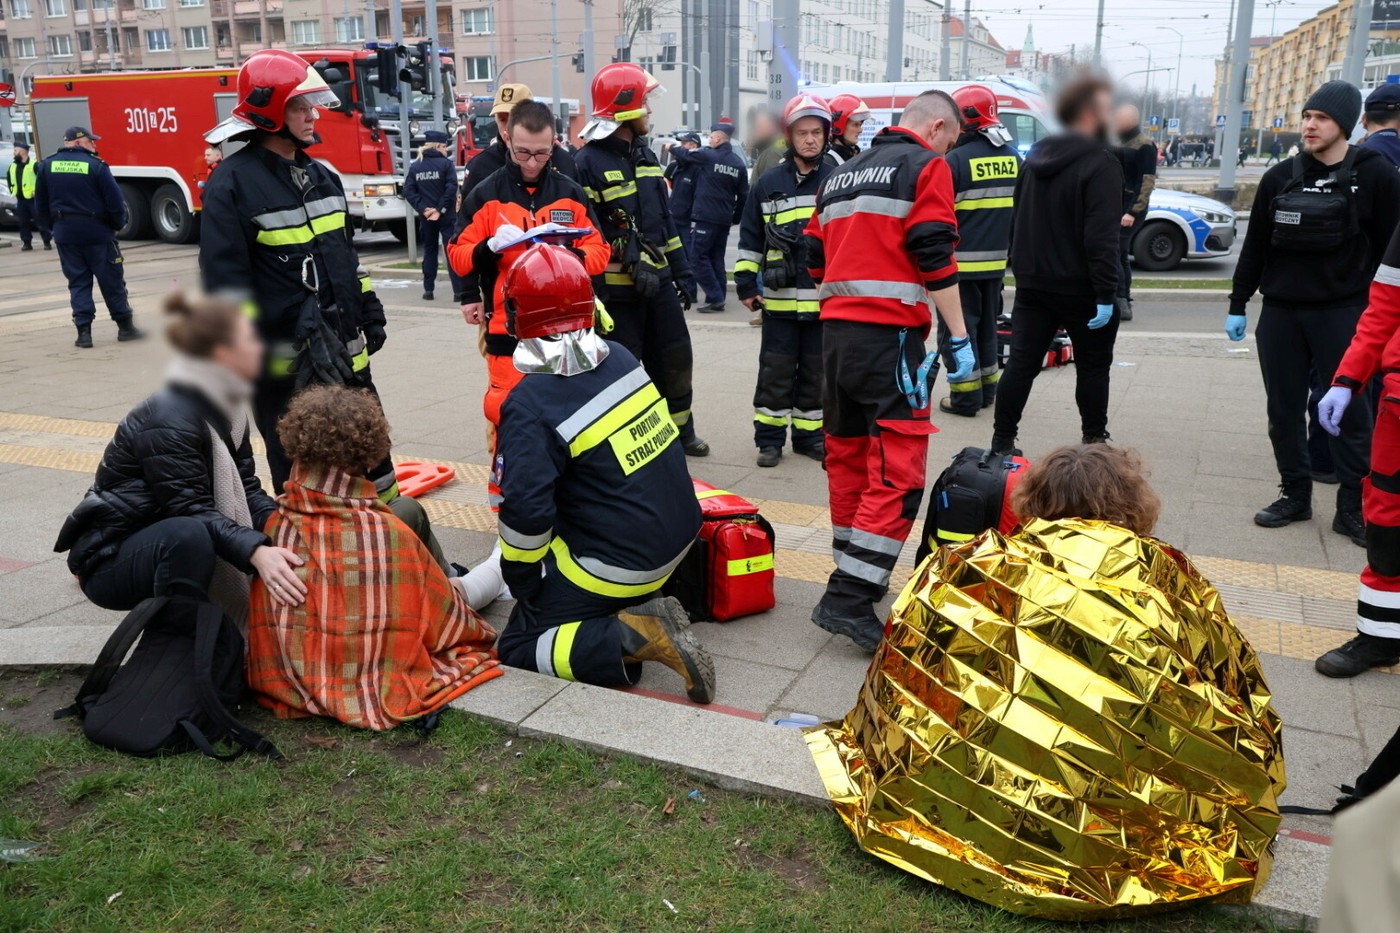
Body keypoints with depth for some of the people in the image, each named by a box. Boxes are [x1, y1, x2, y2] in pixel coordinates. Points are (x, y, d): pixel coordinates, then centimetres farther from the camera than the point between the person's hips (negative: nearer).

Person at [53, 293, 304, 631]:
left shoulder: (225, 407, 2)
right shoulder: (169, 420, -25)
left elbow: (246, 490, -3)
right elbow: (193, 509, -33)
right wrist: (256, 552, -49)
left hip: (165, 546, 9)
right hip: (111, 558, -9)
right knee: (189, 535, -38)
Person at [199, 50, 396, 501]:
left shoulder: (322, 176, 12)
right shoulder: (232, 184, -11)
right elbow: (225, 280, -14)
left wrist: (368, 308, 15)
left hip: (345, 352, 7)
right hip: (286, 365, -7)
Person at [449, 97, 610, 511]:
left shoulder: (570, 192, 7)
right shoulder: (485, 194, 2)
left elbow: (599, 251, 5)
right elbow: (457, 256, 1)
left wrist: (572, 257, -16)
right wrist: (490, 247, -19)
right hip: (508, 330, -1)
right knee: (507, 413, -4)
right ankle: (506, 496, 13)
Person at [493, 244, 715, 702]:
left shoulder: (530, 407, -21)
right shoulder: (621, 357, -1)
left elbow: (525, 513, -25)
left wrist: (521, 583, -7)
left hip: (622, 562, -7)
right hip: (678, 534, 7)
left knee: (517, 650, 7)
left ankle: (631, 638, -13)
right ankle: (642, 611, 14)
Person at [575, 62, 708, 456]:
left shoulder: (644, 155, 13)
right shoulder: (587, 163, -13)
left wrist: (682, 271, 16)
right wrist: (589, 292, -18)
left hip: (657, 279, 8)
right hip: (617, 289, -8)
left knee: (675, 357, 15)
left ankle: (680, 429, 33)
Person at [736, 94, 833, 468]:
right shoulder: (769, 183, 3)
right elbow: (750, 238, 8)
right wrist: (746, 285, 4)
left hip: (826, 298, 1)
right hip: (779, 297, -1)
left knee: (816, 372, 10)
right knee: (776, 371, 5)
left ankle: (809, 435, 22)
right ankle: (769, 438, 15)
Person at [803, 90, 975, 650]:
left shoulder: (842, 174, 21)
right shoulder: (926, 168, -1)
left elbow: (816, 257, 21)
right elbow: (935, 260, -11)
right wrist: (959, 338, -8)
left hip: (835, 331, 8)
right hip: (891, 335, -8)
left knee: (847, 454, 16)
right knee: (898, 471, -8)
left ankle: (857, 575, 27)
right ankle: (848, 598, -13)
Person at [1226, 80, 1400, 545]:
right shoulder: (1280, 177, 7)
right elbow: (1255, 245, 11)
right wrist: (1238, 305, 10)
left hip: (1342, 313, -3)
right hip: (1280, 311, 4)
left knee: (1350, 410, 0)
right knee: (1284, 409, 8)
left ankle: (1354, 507, 10)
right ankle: (1295, 494, 20)